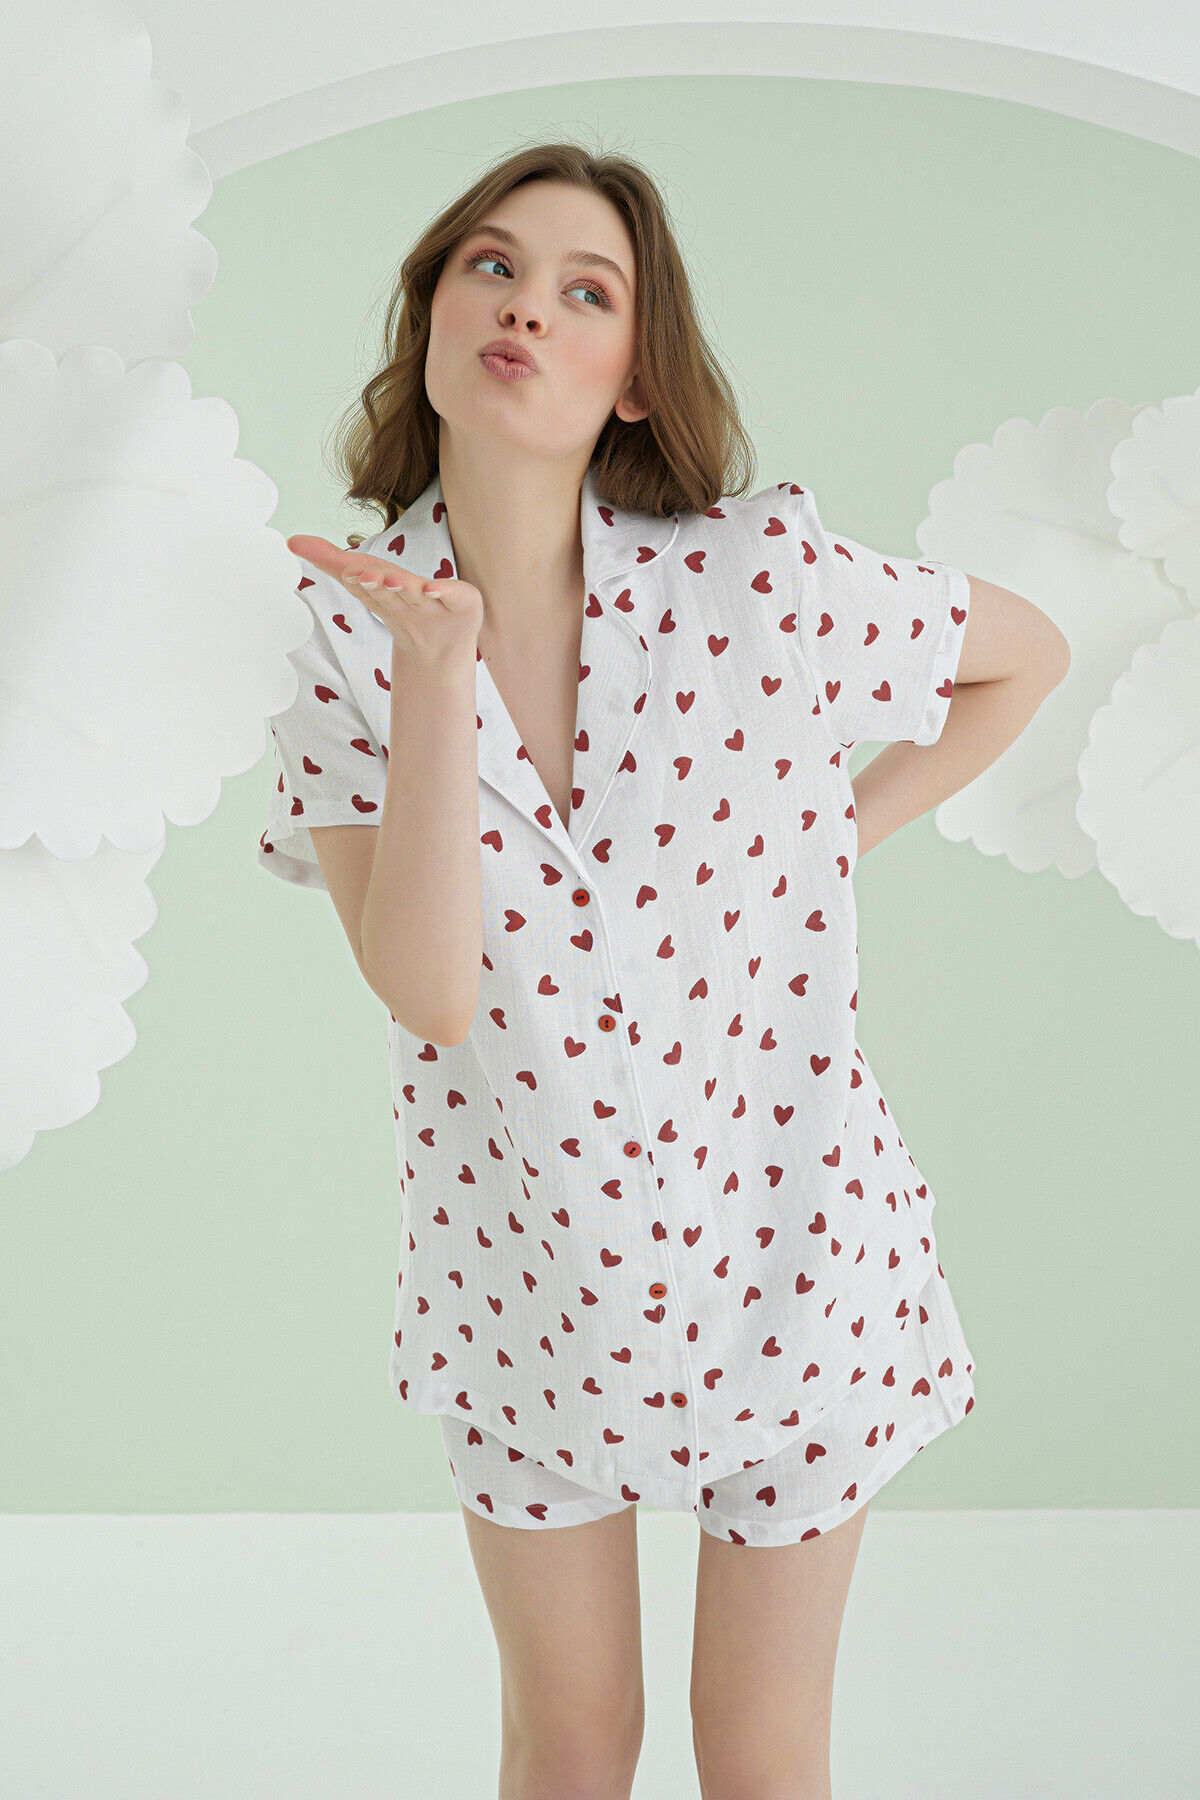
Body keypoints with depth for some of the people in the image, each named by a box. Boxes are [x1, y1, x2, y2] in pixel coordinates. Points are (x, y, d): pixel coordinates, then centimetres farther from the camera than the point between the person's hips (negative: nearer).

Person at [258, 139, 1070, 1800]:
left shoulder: (763, 573, -16)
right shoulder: (348, 633, -11)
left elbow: (1029, 650, 2)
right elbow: (427, 991, -22)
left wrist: (852, 833, 0)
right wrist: (437, 667, -28)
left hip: (783, 1250, -1)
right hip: (521, 1274, 1)